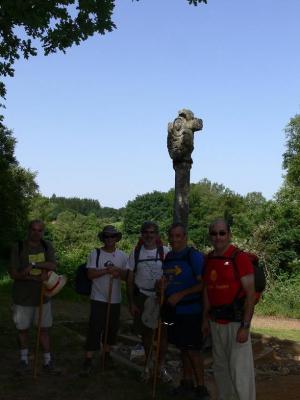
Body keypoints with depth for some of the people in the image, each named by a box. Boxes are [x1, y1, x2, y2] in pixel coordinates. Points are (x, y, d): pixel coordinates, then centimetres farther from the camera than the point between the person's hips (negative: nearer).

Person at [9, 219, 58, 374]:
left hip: (42, 295, 2)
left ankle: (47, 361, 19)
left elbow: (53, 265, -13)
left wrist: (34, 265, -27)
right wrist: (37, 278, -24)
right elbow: (14, 274, -13)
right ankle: (24, 361, 27)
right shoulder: (18, 247, -9)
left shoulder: (47, 246, 0)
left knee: (44, 329, 8)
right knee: (23, 329, 10)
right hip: (22, 297, -2)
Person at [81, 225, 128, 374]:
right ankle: (88, 361, -3)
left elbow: (127, 276, 4)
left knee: (112, 328, 13)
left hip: (115, 299, 4)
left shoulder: (122, 256, 5)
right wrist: (107, 270, -22)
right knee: (94, 328, -7)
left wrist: (119, 271, -17)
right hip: (98, 299, -4)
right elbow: (90, 274, -13)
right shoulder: (95, 254, -4)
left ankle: (106, 354, 32)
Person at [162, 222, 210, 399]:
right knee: (183, 348, 16)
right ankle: (187, 383, 28)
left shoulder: (194, 255, -13)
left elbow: (203, 283, -19)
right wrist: (163, 285, 1)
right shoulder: (169, 257, 10)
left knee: (193, 349, -2)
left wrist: (180, 295, -22)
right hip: (173, 310, 7)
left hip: (190, 310, -7)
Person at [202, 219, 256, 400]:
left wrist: (245, 326, -17)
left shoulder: (240, 258, -12)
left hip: (236, 321, -6)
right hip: (216, 322, 6)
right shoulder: (209, 259, 7)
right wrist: (206, 318, 14)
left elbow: (251, 294, -13)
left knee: (240, 370, -5)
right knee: (220, 367, 17)